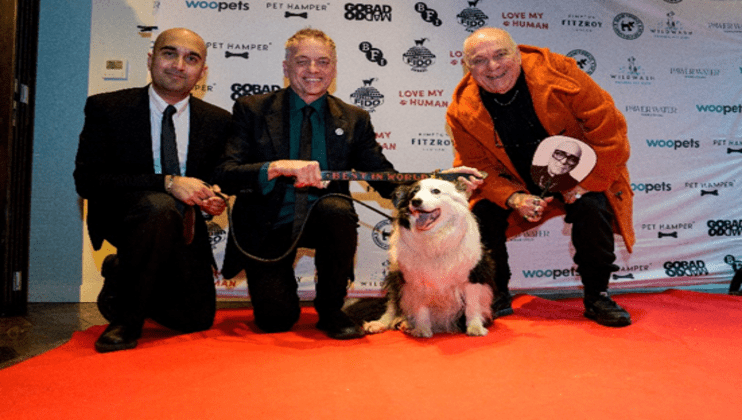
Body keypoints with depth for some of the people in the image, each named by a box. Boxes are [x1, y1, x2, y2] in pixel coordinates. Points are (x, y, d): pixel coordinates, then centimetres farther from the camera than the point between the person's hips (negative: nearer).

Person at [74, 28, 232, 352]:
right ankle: (125, 318, -15)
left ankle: (121, 273, 25)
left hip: (182, 225, 4)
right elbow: (86, 180, -14)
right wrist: (167, 183, -25)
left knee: (197, 320, -3)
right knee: (159, 206, -38)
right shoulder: (106, 108, -6)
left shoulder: (218, 121, 2)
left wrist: (215, 197, -13)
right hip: (123, 215, -4)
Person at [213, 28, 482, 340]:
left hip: (322, 220, 1)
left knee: (337, 208, -34)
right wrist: (278, 167, -31)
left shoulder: (354, 120, 5)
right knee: (276, 319, -16)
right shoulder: (252, 110, -1)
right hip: (268, 227, -1)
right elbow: (224, 176, -12)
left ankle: (331, 310, -10)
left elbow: (387, 180, -1)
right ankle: (278, 288, 24)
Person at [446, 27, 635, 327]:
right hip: (516, 185, 2)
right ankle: (497, 296, 3)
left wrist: (587, 183, -19)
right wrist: (514, 198, -27)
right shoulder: (463, 113, -14)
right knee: (481, 213, -19)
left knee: (592, 207, -29)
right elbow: (478, 169, -8)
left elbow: (607, 127, -18)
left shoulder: (557, 73, -21)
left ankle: (597, 297, -7)